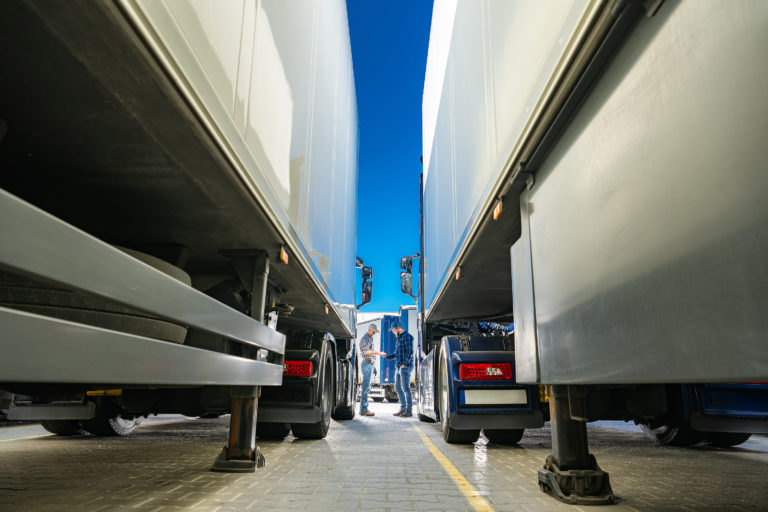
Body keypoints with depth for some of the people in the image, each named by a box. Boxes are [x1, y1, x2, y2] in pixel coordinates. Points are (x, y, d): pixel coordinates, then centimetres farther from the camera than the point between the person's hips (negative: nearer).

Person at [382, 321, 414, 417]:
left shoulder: (407, 337, -9)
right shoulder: (399, 339, 20)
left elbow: (410, 351, -17)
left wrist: (405, 363, -22)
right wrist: (387, 356, 17)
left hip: (405, 367, -10)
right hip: (398, 367, 10)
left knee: (406, 388, -7)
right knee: (398, 388, 11)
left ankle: (409, 410, -1)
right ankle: (403, 408, 19)